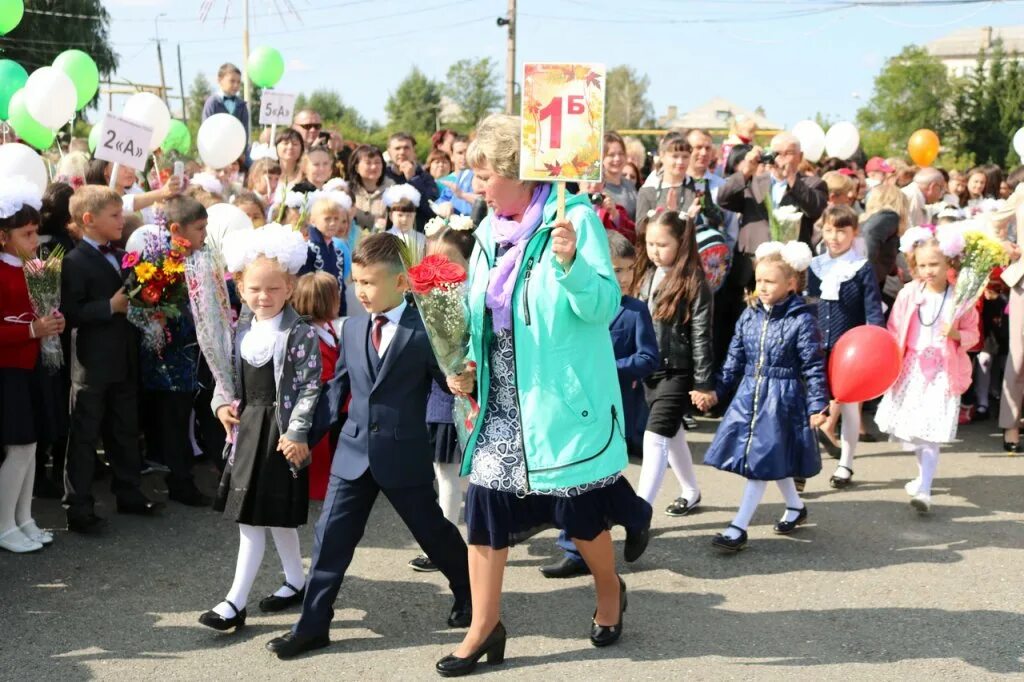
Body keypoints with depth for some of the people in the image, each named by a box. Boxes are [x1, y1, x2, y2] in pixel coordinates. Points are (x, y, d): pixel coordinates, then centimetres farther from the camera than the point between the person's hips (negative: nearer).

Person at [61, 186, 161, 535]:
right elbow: (70, 312, -21)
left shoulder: (121, 258, 12)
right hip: (93, 363, -8)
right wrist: (111, 307, -25)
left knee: (125, 431, 17)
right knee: (84, 436, 0)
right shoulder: (75, 262, -13)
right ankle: (78, 508, 7)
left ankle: (128, 493, 30)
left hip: (124, 360, 8)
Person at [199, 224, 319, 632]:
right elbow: (227, 374, 17)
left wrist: (296, 432, -17)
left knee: (254, 520, -5)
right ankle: (296, 581, 32)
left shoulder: (300, 333, -12)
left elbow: (310, 387, -14)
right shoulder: (240, 331, 8)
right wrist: (222, 403, 0)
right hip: (247, 427, 7)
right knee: (273, 517, 15)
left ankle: (235, 603, 1)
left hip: (279, 432, -7)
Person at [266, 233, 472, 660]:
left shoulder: (424, 329, -10)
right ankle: (312, 626, 13)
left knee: (432, 531, 11)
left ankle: (469, 593, 37)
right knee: (331, 537, 4)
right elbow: (339, 384, 14)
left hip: (405, 454, -4)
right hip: (354, 451, 5)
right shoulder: (352, 328, 7)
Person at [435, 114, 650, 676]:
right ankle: (484, 626, 16)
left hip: (562, 396, -5)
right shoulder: (490, 233, 7)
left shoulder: (574, 218, -12)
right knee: (482, 506, 3)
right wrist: (468, 367, -1)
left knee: (577, 509, 8)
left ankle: (609, 591, 37)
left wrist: (571, 264, -33)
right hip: (501, 400, 6)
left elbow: (604, 307, -16)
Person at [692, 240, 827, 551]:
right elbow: (735, 359, 11)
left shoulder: (802, 320, -12)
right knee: (771, 460, 15)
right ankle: (796, 506, 38)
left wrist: (818, 406, -13)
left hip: (782, 399, -6)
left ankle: (739, 527, 1)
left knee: (762, 460, -3)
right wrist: (716, 391, 7)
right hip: (749, 395, 6)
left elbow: (814, 367, -10)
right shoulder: (750, 315, 5)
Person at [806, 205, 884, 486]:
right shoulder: (815, 267, 4)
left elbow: (873, 311, -7)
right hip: (818, 347, 3)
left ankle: (846, 464, 21)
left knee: (849, 405, 8)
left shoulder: (863, 269, -6)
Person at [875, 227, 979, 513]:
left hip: (942, 373, -3)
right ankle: (924, 475, 35)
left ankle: (924, 491, -10)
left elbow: (973, 334, 2)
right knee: (909, 430, 11)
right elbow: (894, 330, 5)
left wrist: (956, 335, -19)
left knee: (931, 433, -9)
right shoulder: (909, 293, -2)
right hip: (911, 368, 3)